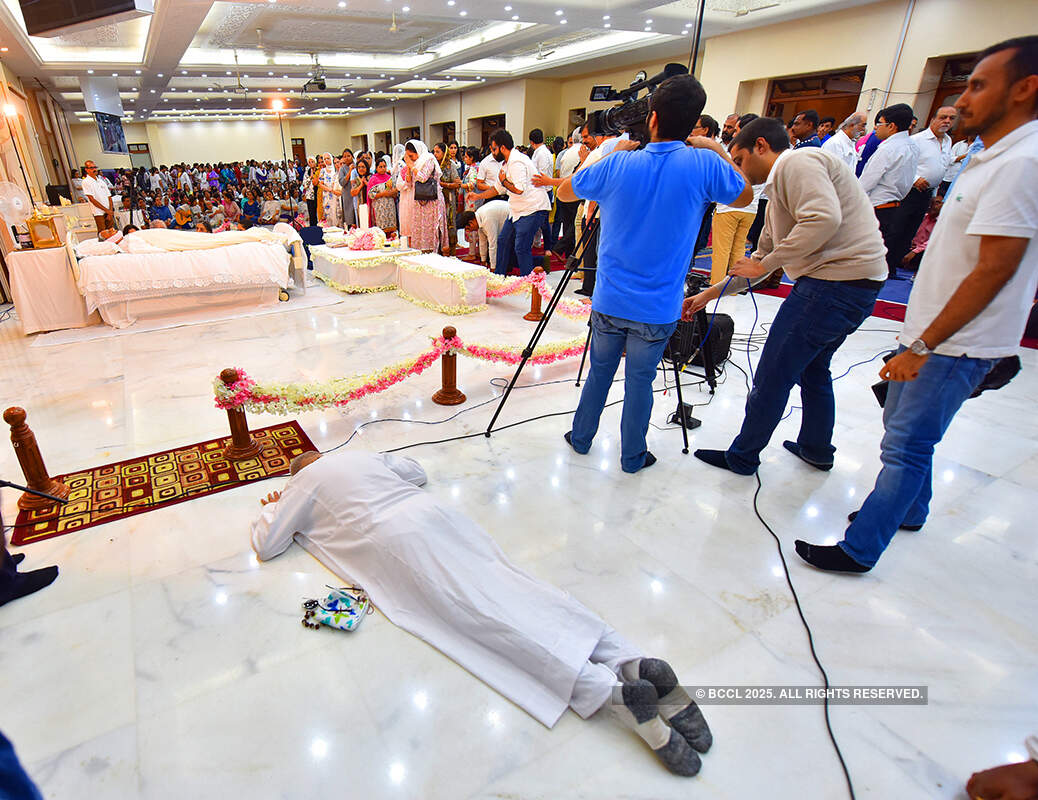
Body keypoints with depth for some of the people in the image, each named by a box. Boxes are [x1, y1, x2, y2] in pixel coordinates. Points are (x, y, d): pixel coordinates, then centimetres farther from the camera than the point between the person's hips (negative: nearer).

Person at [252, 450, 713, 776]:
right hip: (434, 511, 6)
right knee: (512, 589, -9)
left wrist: (271, 508, 43)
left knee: (475, 612, -19)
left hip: (392, 539, -6)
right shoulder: (363, 455, 34)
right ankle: (633, 664, -24)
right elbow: (417, 471, 44)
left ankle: (611, 691, -35)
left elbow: (266, 546, 25)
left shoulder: (303, 482, 22)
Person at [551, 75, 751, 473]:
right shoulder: (705, 165, -9)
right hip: (657, 310, -1)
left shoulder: (617, 165, -7)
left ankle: (580, 438, 34)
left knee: (599, 372, 18)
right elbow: (744, 197, 11)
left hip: (609, 302, 1)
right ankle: (633, 457, 27)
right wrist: (719, 150, 17)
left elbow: (564, 191, 12)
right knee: (640, 381, 12)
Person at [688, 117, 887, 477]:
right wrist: (710, 293, 24)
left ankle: (742, 457, 11)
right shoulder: (779, 189, 24)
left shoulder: (796, 163, -7)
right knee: (812, 366, 24)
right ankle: (816, 450, 39)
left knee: (773, 375, -3)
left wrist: (765, 264, -15)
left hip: (837, 281, -11)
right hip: (856, 284, 11)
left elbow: (825, 219, -25)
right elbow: (763, 256, 27)